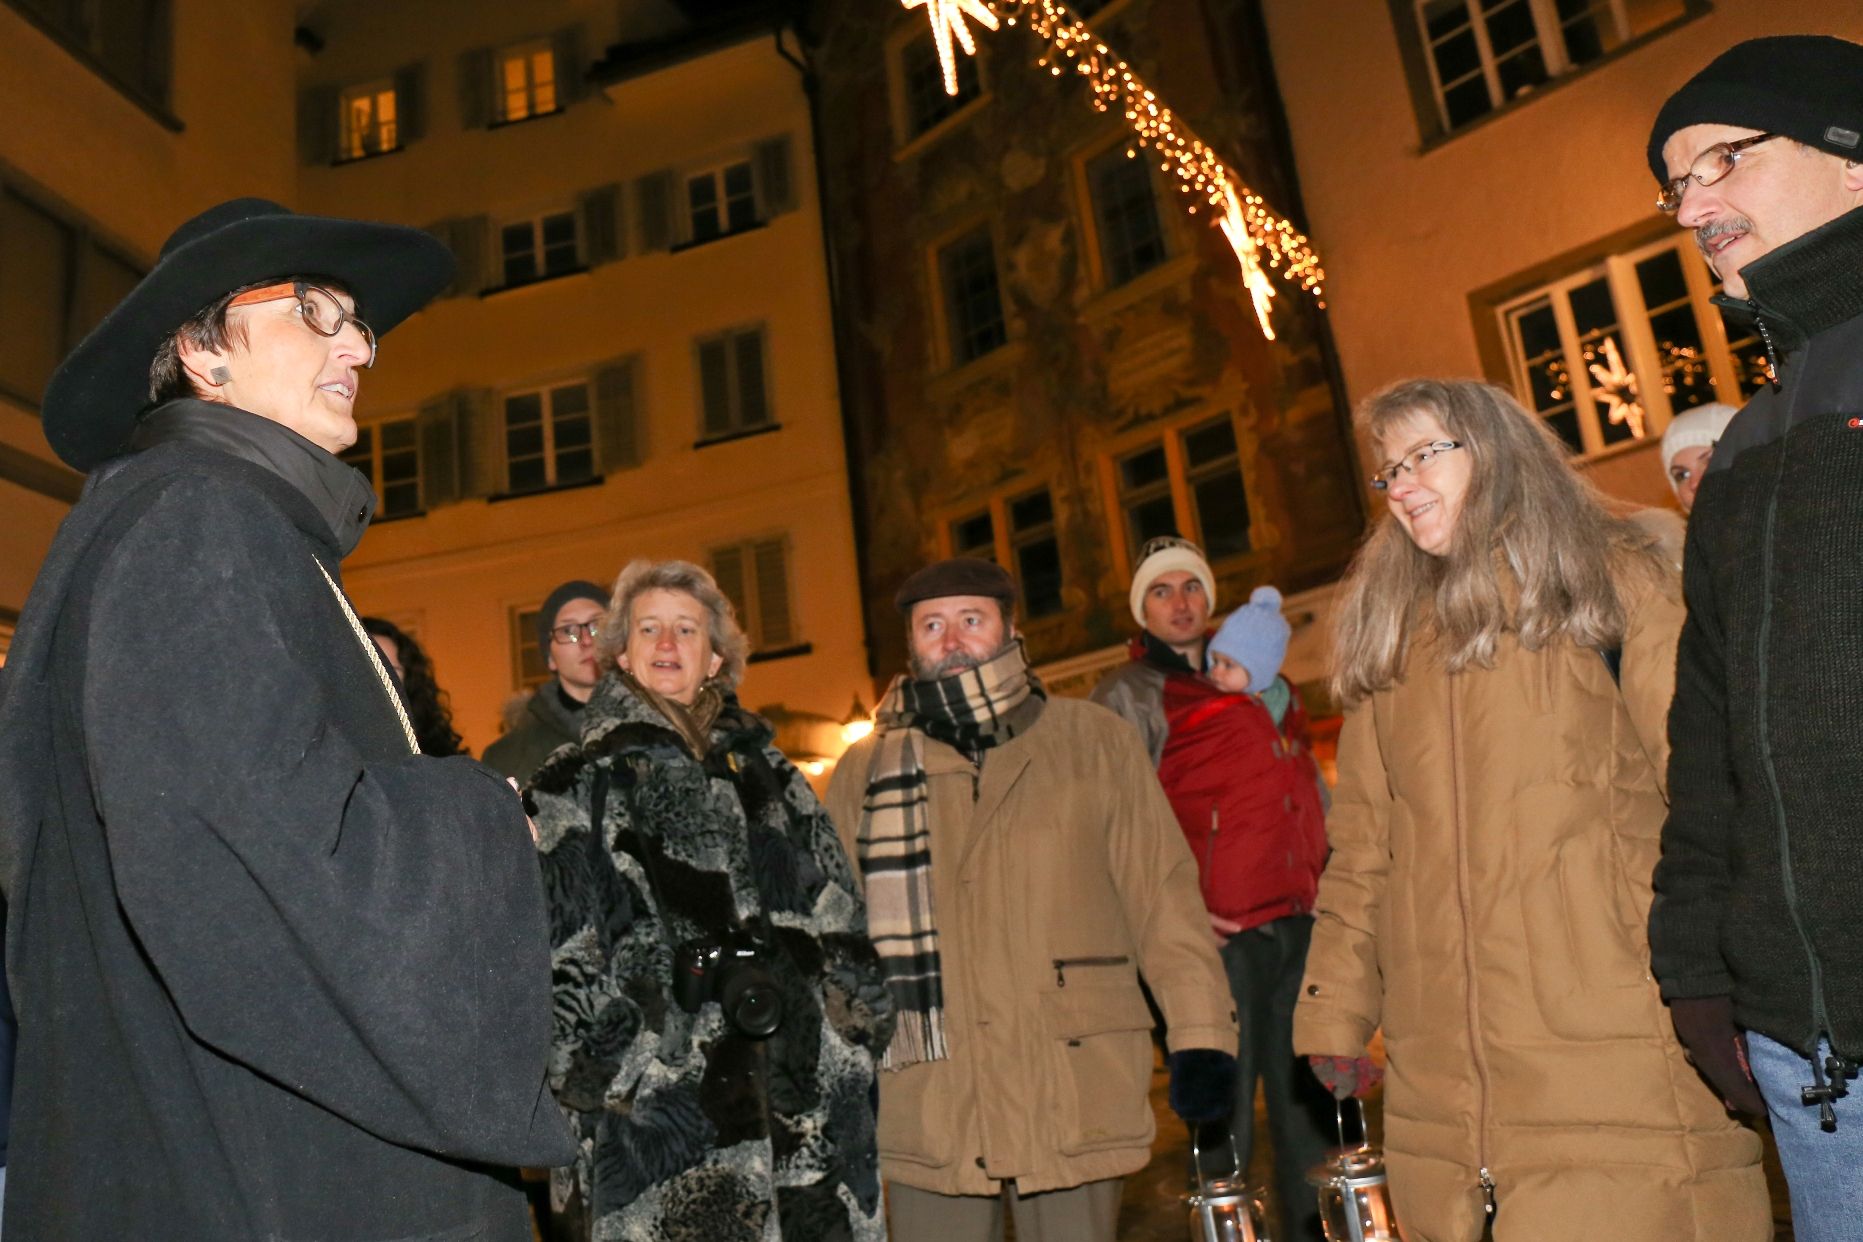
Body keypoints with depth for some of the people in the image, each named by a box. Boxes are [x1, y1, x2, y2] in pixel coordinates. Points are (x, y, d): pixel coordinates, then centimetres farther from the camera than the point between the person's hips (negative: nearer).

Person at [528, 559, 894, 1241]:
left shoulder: (771, 775, 18)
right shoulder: (575, 788, 6)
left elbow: (839, 921, 18)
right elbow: (558, 953, 0)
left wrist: (855, 1028, 11)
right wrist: (588, 1070, -8)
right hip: (655, 1103, -3)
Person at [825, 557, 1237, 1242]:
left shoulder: (1093, 741, 5)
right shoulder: (865, 771, 8)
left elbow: (1164, 893, 3)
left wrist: (1200, 1034, -5)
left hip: (1076, 1101, -1)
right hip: (926, 1111, 1)